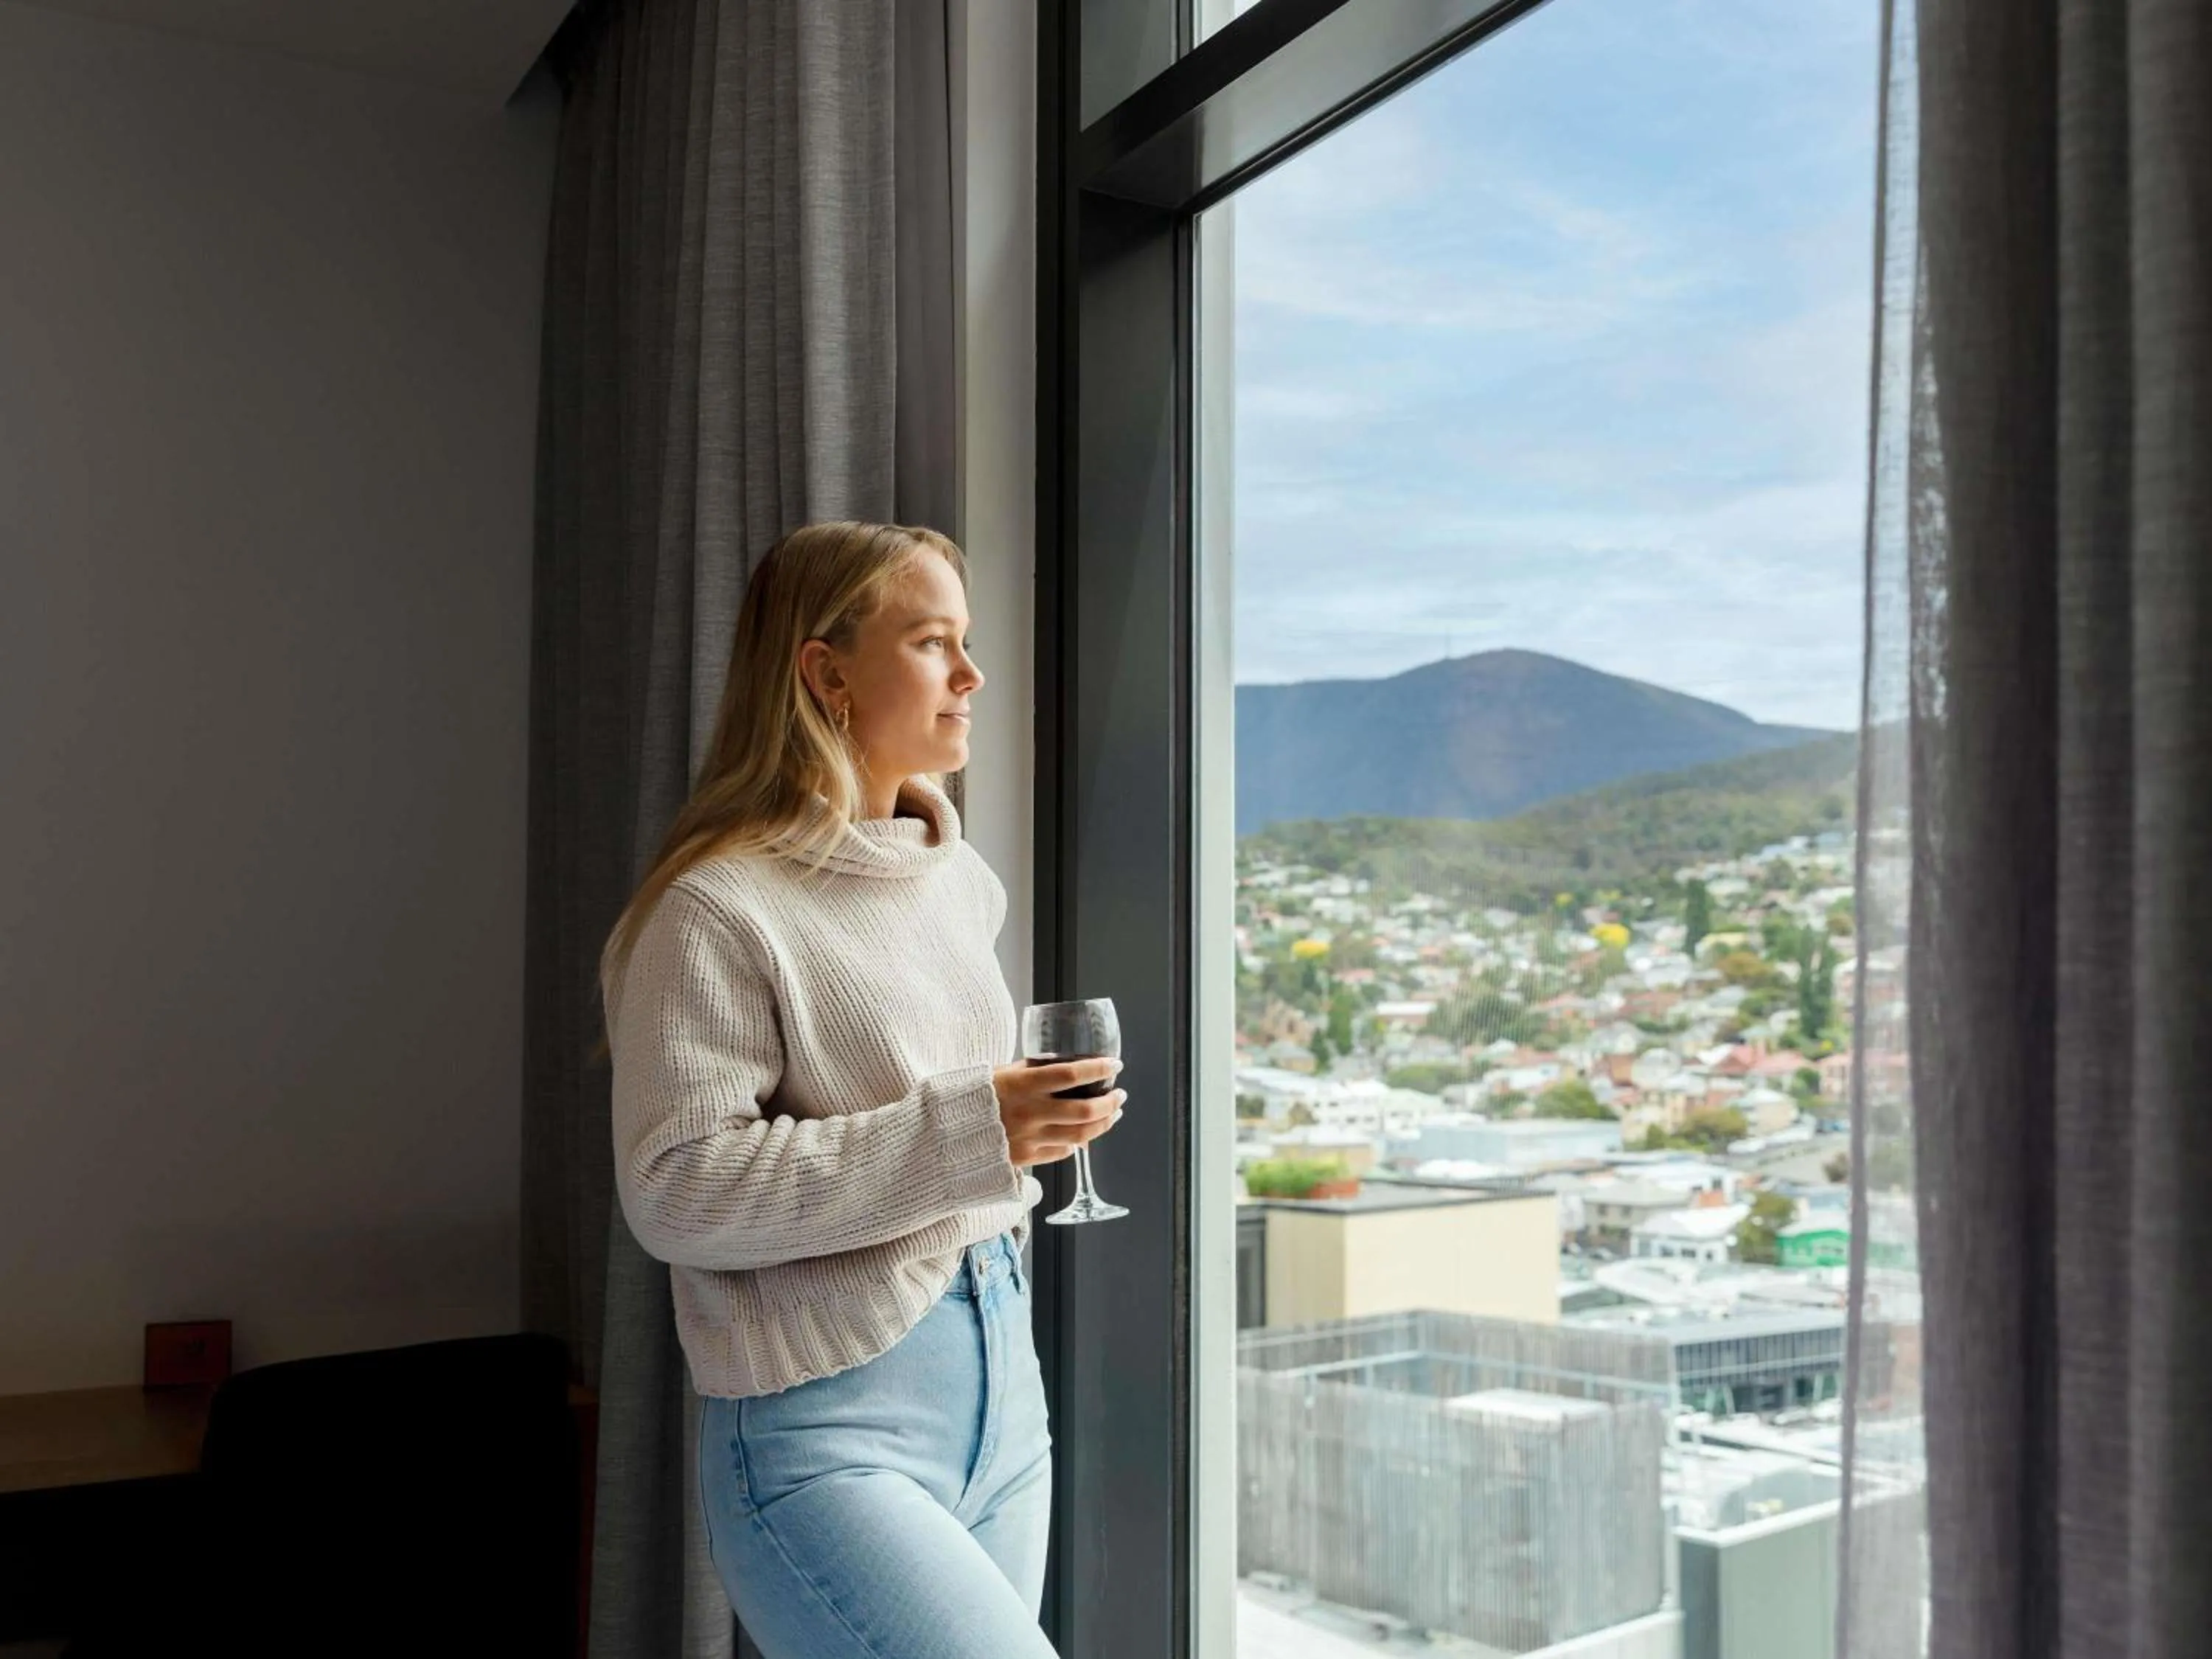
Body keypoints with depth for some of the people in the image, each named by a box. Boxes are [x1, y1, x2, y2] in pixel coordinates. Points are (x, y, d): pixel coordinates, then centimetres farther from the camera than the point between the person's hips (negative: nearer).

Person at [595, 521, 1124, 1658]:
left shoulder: (959, 882, 11)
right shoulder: (718, 908, -13)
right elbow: (677, 1191, -19)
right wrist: (963, 1133, -22)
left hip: (1003, 1380, 8)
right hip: (827, 1431, -7)